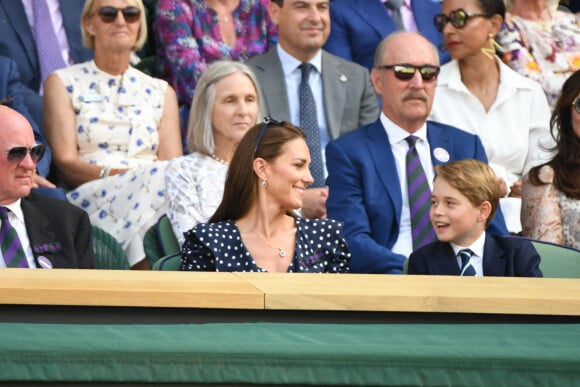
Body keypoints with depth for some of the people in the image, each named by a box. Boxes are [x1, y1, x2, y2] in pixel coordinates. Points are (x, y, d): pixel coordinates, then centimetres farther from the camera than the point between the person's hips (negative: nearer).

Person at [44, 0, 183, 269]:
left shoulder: (160, 92, 24)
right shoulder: (63, 83, 16)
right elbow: (65, 162, 3)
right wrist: (111, 174, -19)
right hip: (91, 195, -3)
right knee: (157, 178, -36)